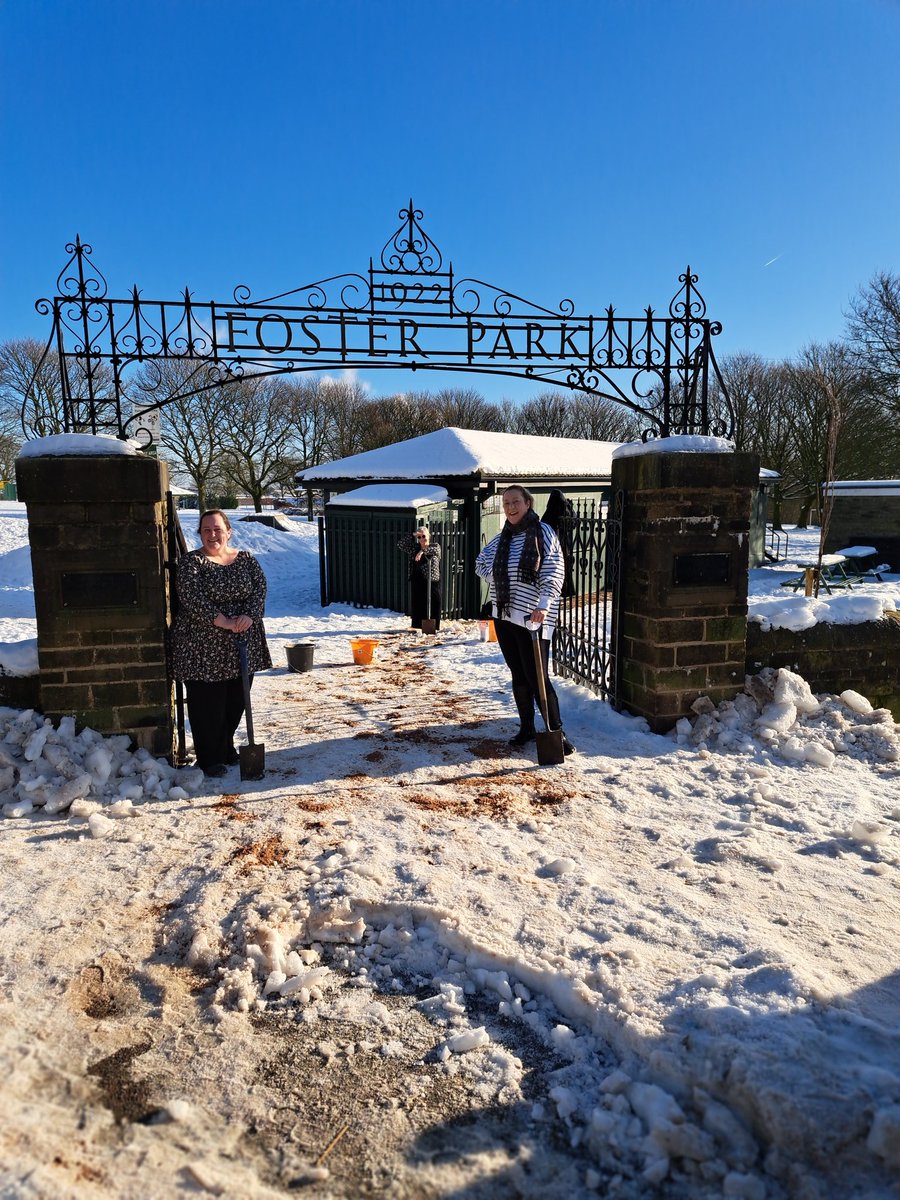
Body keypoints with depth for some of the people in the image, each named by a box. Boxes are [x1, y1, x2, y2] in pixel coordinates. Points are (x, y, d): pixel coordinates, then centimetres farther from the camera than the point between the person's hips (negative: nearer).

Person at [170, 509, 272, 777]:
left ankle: (226, 747, 33)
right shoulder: (191, 561, -4)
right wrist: (222, 621, -24)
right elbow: (191, 597, -16)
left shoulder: (246, 559, 8)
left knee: (236, 701, 13)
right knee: (208, 704, 1)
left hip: (242, 644, 4)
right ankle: (210, 760, 16)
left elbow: (260, 588, -2)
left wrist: (249, 616, -20)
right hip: (204, 646, -4)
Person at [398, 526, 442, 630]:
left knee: (434, 605, -4)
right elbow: (400, 544, 3)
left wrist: (423, 551, -33)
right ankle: (418, 627, 7)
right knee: (417, 606, 0)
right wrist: (412, 535, -6)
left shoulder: (435, 547, 7)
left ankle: (433, 627, 4)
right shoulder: (414, 548, 12)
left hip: (433, 582, -1)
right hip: (417, 582, 2)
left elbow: (436, 549, -17)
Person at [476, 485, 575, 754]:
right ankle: (526, 727, 23)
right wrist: (499, 578, 9)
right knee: (518, 675, 12)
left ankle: (556, 731, 1)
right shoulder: (501, 538, 12)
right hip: (504, 615, 6)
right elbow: (481, 562, 27)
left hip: (532, 617, -6)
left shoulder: (543, 533, -5)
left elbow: (554, 573, -14)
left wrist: (543, 604, -27)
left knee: (537, 676, -9)